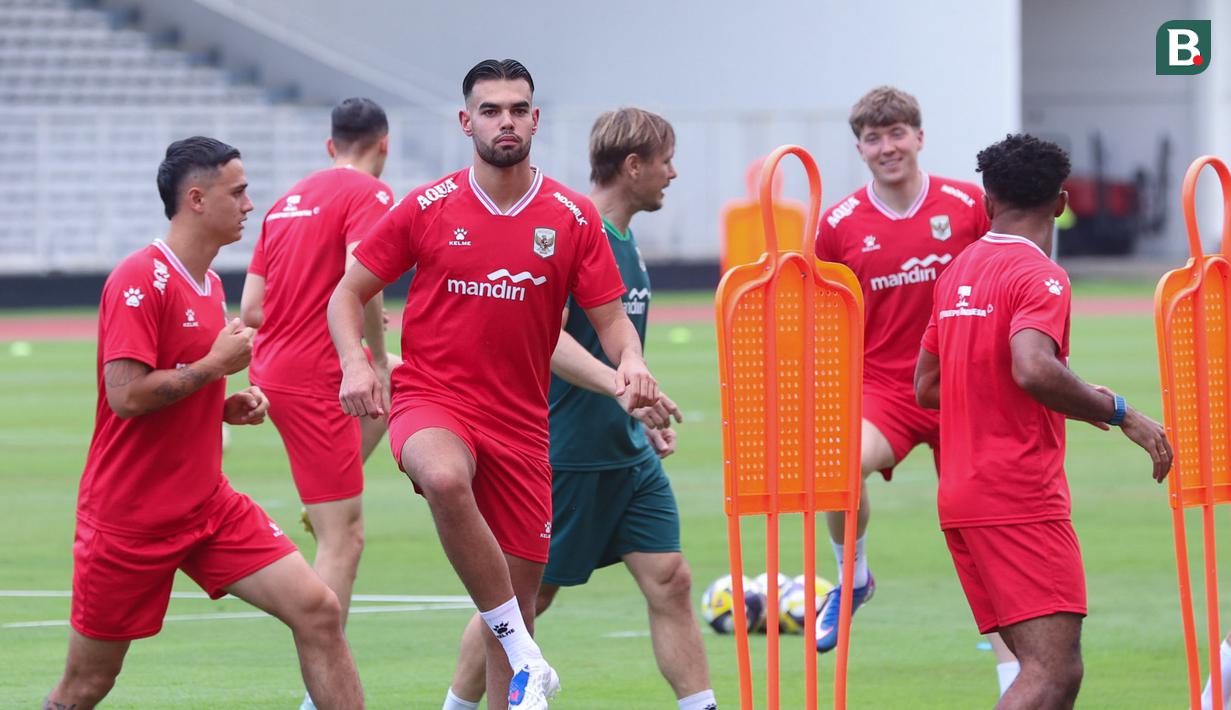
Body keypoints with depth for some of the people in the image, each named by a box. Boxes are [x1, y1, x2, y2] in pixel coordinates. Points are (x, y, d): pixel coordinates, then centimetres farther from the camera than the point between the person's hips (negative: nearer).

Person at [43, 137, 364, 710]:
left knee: (317, 609, -9)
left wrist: (229, 407, 5)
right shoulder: (140, 280, -16)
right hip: (129, 515, -7)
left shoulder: (210, 285, 12)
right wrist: (216, 365, -16)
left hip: (210, 506, 7)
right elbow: (126, 395, -25)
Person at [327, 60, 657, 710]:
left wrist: (630, 362, -19)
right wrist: (354, 363, -13)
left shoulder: (573, 217, 3)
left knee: (520, 593, 4)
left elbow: (610, 318, 4)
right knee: (446, 478, -38)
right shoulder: (428, 208, 0)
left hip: (521, 422, 3)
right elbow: (348, 294, 6)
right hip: (432, 400, -3)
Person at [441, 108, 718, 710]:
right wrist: (620, 386, -41)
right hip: (563, 452, -8)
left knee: (669, 582, -1)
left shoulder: (625, 242, 12)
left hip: (630, 456, 8)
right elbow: (545, 337, -29)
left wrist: (645, 417, 22)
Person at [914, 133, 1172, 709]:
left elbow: (927, 388, 21)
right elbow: (1033, 368, -27)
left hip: (961, 498, 9)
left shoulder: (958, 271, 15)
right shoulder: (1039, 275, -10)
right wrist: (1118, 413, -16)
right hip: (1020, 500, -9)